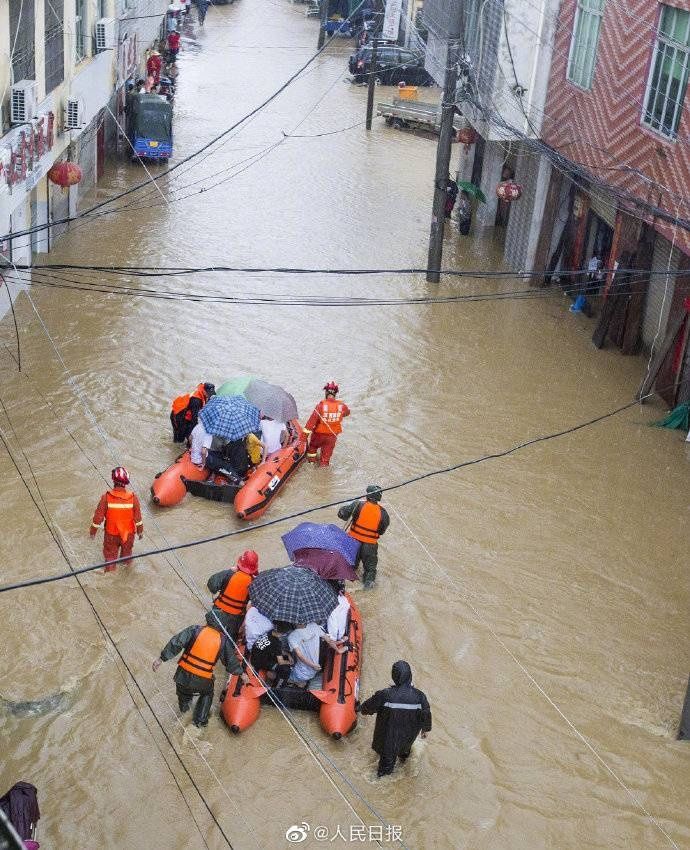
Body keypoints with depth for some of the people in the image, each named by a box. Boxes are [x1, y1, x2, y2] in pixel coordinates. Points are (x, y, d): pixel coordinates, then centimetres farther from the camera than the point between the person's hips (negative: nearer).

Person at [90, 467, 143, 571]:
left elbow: (99, 515, -14)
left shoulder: (106, 497, -24)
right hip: (128, 532, 1)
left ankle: (110, 569, 35)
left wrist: (93, 530, 1)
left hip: (111, 533, -1)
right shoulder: (133, 498, -21)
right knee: (127, 549, 29)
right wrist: (140, 530, 7)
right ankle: (126, 563, 53)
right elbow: (138, 517, -9)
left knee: (110, 552, 22)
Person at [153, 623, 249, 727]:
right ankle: (200, 720, 31)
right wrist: (241, 673, 27)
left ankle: (184, 707, 61)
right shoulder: (222, 641, 0)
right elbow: (231, 661, 10)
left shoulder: (195, 630, -3)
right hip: (202, 682, 0)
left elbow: (176, 644, -11)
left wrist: (161, 659, -6)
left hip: (183, 675, 0)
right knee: (207, 694, 33)